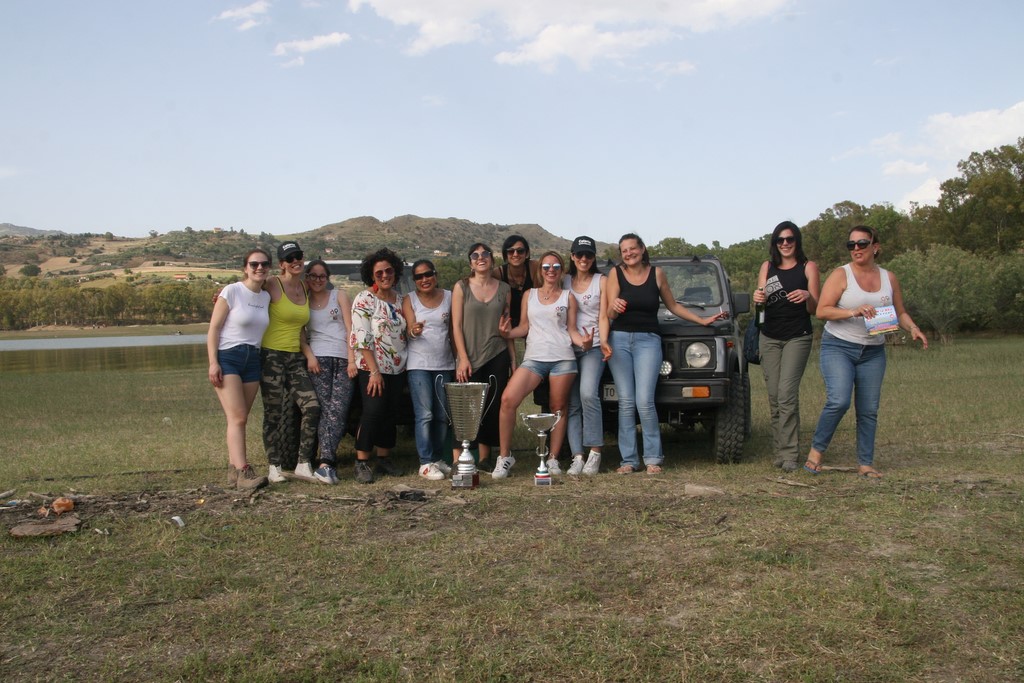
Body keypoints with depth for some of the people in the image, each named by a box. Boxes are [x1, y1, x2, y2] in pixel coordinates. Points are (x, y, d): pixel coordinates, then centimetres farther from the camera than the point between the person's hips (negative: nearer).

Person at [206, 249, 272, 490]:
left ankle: (233, 469, 11)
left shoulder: (266, 297, 11)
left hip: (252, 360, 6)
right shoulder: (232, 291, -6)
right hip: (228, 357, -6)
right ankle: (243, 471, -19)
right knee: (237, 417, -15)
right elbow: (214, 328, -7)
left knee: (241, 419, 5)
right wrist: (213, 362, -15)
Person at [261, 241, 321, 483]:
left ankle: (303, 465, 3)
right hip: (272, 356, -6)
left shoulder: (306, 289, 13)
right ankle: (275, 467, 8)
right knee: (274, 414, -2)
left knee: (312, 408, -5)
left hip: (296, 358, 6)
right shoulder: (272, 285, -7)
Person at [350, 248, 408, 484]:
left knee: (391, 413, 8)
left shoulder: (400, 299, 11)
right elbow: (362, 339, -14)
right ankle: (362, 462, 1)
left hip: (397, 368, 6)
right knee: (373, 413, -9)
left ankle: (384, 459, 18)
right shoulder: (365, 300, -8)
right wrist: (374, 371, -18)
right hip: (373, 369, -6)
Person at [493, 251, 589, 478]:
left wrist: (583, 341, -12)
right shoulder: (529, 295, 17)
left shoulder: (568, 297, 13)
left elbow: (571, 330, 8)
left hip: (562, 358, 0)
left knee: (558, 407, 1)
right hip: (533, 357, 0)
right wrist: (509, 333, -5)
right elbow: (524, 326, 15)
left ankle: (553, 459, 12)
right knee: (508, 399, -17)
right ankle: (505, 456, -7)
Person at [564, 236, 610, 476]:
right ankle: (577, 457, -2)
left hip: (593, 348, -3)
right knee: (571, 403, -2)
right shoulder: (564, 281, 14)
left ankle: (595, 451, -17)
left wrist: (603, 342, -16)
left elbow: (603, 317, 0)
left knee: (588, 393, -24)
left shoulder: (602, 281, 7)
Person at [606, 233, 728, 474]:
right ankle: (628, 459, 3)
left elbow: (673, 305, 17)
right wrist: (615, 307, -26)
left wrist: (703, 320, 18)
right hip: (620, 339, 1)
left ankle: (653, 458, 0)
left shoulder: (657, 274, 5)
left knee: (644, 401, -12)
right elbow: (610, 314, -3)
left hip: (648, 340, -1)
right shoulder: (615, 274, 3)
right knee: (626, 402, -2)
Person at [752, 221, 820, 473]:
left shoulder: (808, 267, 2)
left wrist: (808, 296, -23)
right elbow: (762, 300, 5)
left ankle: (790, 454, -13)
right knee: (774, 395, 3)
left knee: (787, 393, -15)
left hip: (798, 337, -4)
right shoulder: (767, 267, 11)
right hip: (770, 337, 4)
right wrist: (758, 298, -19)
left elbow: (815, 309, 0)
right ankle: (779, 451, 11)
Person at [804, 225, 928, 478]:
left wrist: (913, 329, -4)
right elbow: (822, 311, -13)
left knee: (869, 410, 4)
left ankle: (865, 463, 13)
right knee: (839, 401, -21)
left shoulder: (889, 278, 8)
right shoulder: (841, 275, -5)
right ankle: (817, 450, -4)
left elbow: (900, 312, 16)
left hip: (873, 352, 4)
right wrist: (852, 312, -26)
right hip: (838, 347, -4)